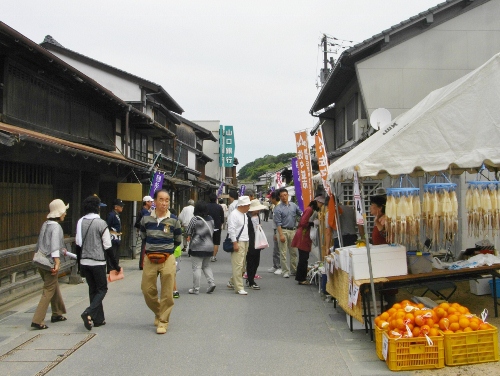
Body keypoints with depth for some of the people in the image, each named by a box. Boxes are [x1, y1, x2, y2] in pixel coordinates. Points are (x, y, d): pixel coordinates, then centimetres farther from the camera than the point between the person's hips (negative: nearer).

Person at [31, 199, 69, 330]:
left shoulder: (45, 225, 10)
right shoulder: (56, 227, -15)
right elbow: (55, 245, -27)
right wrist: (57, 262, -33)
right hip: (50, 264, -9)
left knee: (55, 287, 23)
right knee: (48, 291, -3)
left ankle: (57, 314, 35)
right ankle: (37, 321, -6)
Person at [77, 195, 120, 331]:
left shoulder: (80, 222, 5)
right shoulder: (101, 223, -12)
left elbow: (78, 243, 11)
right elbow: (108, 247, -10)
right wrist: (115, 265, -3)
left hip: (84, 262, 6)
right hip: (98, 262, -6)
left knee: (93, 289, 14)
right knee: (102, 289, 5)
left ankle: (98, 319, 17)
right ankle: (89, 313, -16)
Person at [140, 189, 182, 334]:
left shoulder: (174, 220, -4)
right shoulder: (146, 219, 0)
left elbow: (178, 240, 9)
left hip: (167, 259, -2)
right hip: (149, 259, 2)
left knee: (167, 293, -1)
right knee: (147, 290, 6)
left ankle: (163, 322, 11)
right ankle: (158, 313, 31)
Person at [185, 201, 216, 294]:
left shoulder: (195, 219, -12)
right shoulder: (211, 219, 6)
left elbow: (188, 232, -5)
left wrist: (190, 237, 12)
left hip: (197, 247, -6)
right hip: (209, 246, 6)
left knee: (196, 268, -1)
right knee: (206, 266, 19)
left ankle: (196, 289, 3)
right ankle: (211, 282, 3)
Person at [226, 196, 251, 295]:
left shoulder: (244, 214, 17)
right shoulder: (234, 215, -12)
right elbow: (231, 230, -17)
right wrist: (235, 243, -20)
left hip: (245, 242, 9)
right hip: (238, 243, -9)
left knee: (242, 265, 13)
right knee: (238, 265, -9)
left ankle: (232, 282, 27)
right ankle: (239, 288, -7)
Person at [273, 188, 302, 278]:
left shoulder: (293, 205, 8)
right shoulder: (278, 208, -6)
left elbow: (300, 213, 15)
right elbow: (278, 223, -9)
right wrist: (281, 235, -16)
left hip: (293, 230, 5)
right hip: (283, 230, -5)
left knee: (294, 252, 11)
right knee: (283, 252, -3)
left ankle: (294, 270, 21)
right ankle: (285, 271, 3)